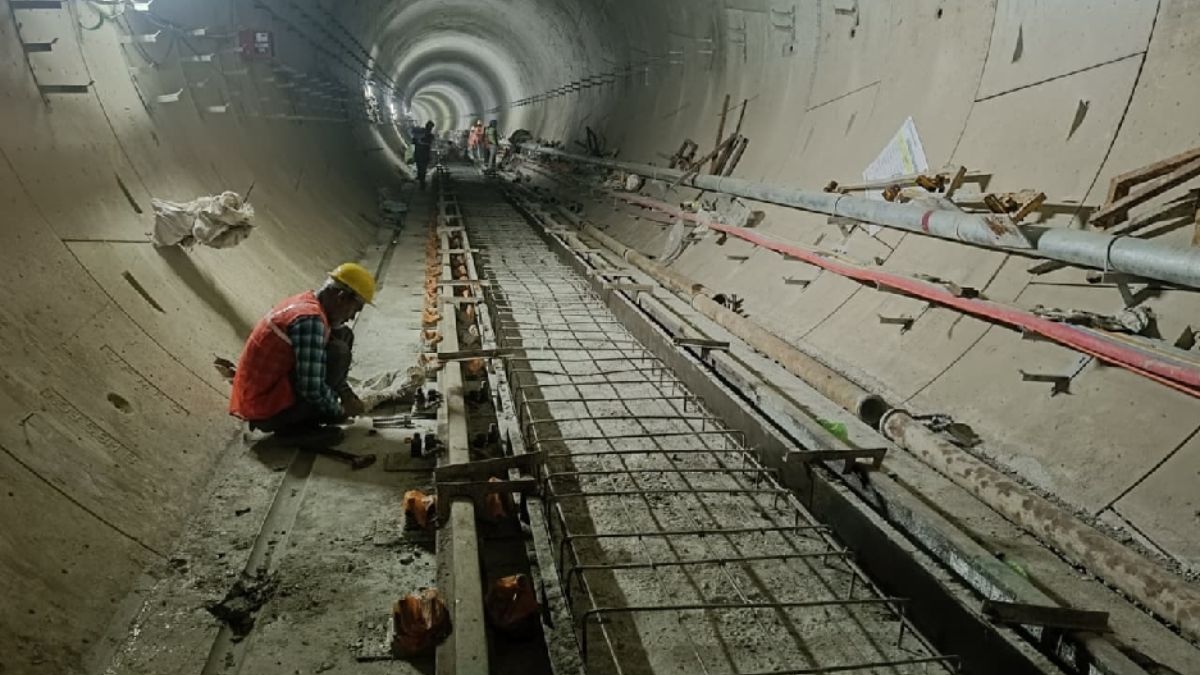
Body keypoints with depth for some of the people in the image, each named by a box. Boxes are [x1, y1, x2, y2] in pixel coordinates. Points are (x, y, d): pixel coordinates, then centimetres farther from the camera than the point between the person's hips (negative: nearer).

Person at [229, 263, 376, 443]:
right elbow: (312, 389, -26)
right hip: (268, 413, -10)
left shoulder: (304, 302, 7)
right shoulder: (311, 319, -24)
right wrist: (340, 410, -8)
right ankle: (295, 426, -5)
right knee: (338, 352, -15)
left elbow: (315, 367, 22)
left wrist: (346, 394, 13)